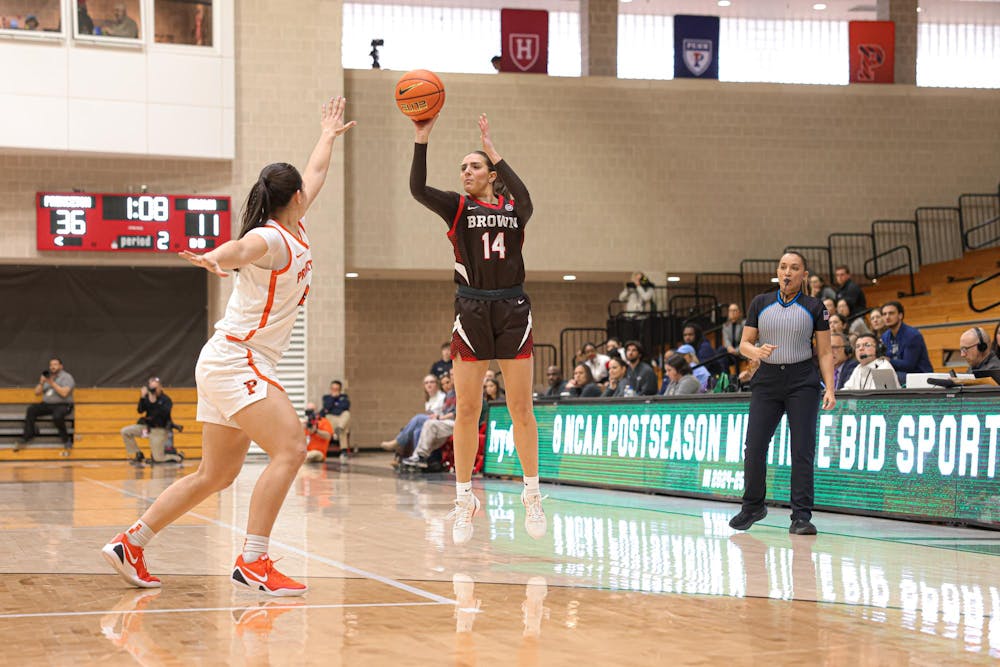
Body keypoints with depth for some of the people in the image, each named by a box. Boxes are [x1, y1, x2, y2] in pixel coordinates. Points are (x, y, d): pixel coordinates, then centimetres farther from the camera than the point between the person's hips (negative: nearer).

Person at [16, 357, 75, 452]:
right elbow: (37, 393, 13)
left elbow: (64, 393, -18)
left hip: (63, 405, -6)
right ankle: (27, 437, -17)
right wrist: (41, 383, -5)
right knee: (31, 409, -20)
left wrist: (52, 383, -21)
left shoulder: (66, 377, -1)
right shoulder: (46, 377, 18)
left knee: (57, 416, -39)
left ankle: (66, 440, -19)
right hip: (47, 404, 6)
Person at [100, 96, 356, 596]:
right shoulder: (272, 238, -13)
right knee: (290, 448, -20)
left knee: (216, 475, 9)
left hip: (230, 367, 10)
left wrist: (329, 135, 48)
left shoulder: (292, 230, 14)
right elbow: (240, 249, -38)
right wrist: (214, 258, -60)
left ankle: (130, 544, 14)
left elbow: (316, 175, 33)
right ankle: (251, 563, -24)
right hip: (235, 361, -10)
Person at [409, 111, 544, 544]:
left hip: (512, 310, 0)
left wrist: (493, 151, -22)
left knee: (521, 407, 2)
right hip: (471, 310, 0)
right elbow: (418, 189, -12)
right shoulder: (457, 207, 6)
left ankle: (532, 496, 12)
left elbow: (525, 201, -18)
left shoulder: (513, 207, 7)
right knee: (467, 409, -1)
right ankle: (464, 500, 7)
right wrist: (421, 138, -22)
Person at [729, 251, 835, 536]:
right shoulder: (760, 303, 8)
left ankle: (801, 516, -1)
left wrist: (830, 389, -8)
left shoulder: (815, 307, 3)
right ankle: (753, 507, 19)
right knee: (754, 447, -1)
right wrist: (756, 351, -15)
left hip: (802, 382, -2)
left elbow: (824, 353, 3)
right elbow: (744, 344, 9)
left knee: (802, 450, -6)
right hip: (767, 380, 2)